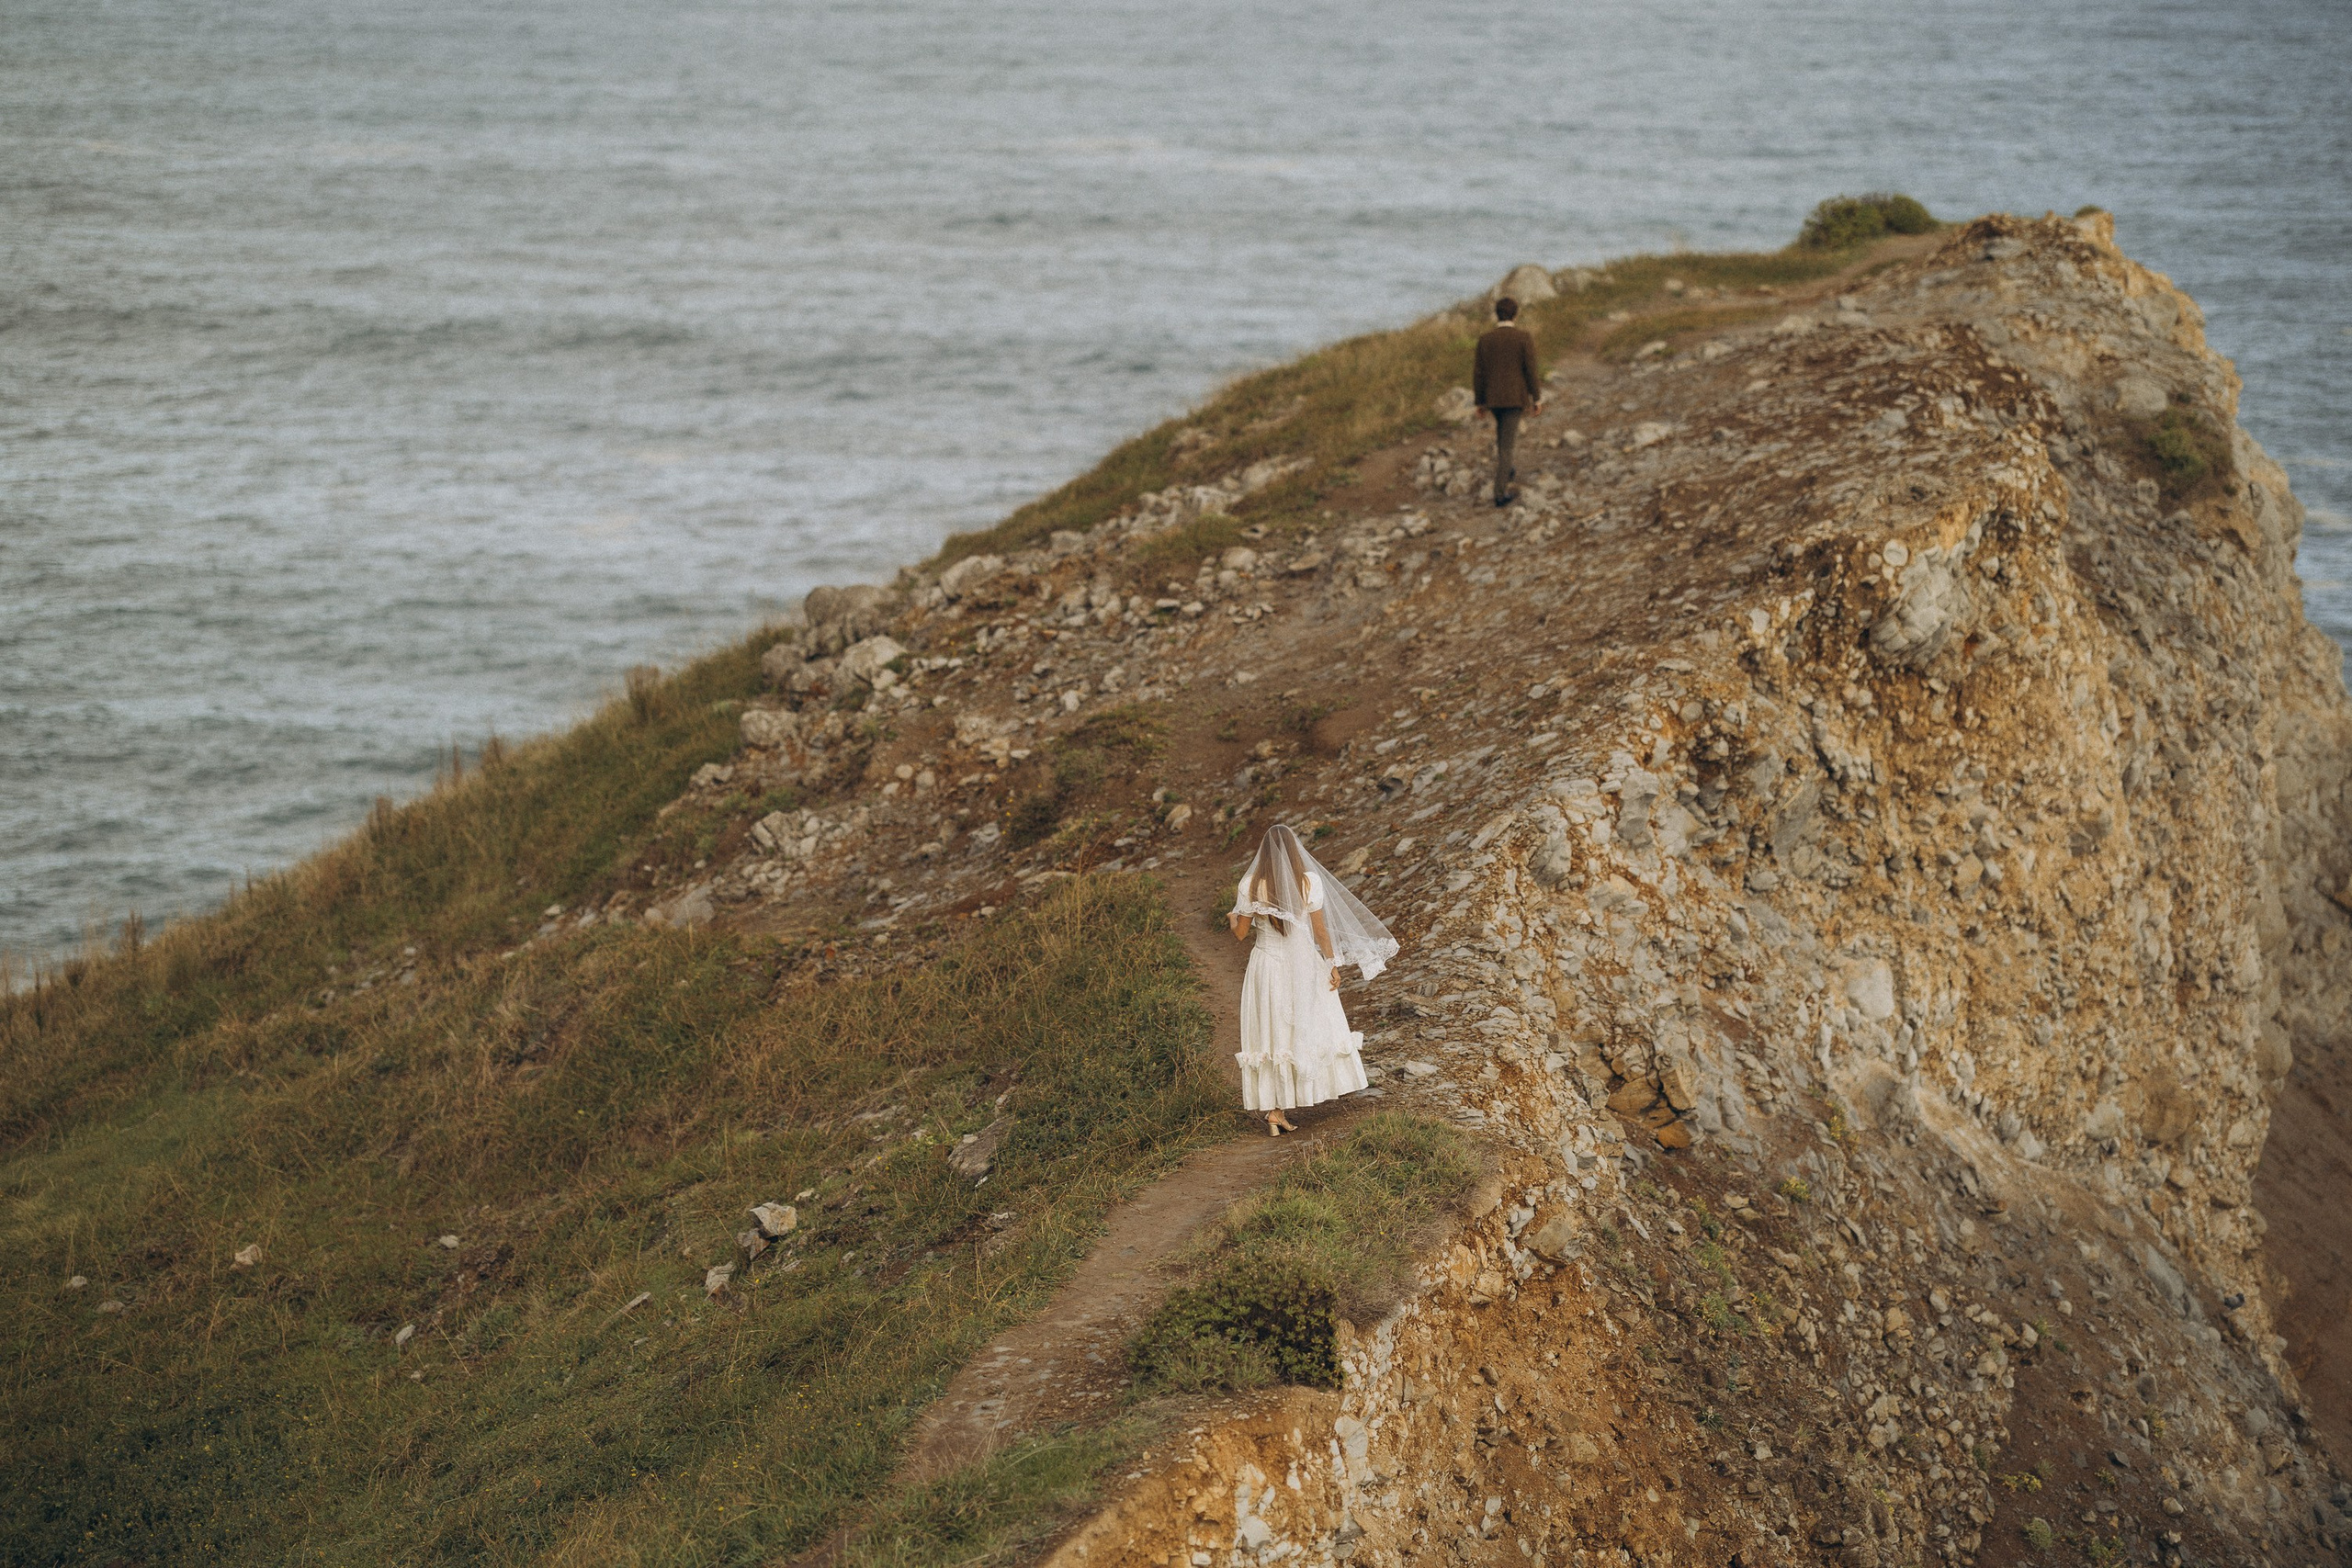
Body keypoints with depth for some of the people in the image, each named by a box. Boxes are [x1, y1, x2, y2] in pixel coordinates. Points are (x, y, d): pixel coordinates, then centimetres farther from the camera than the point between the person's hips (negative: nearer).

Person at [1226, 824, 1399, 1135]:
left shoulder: (1250, 885, -10)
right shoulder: (1310, 881, -11)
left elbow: (1241, 934, -1)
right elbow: (1320, 929, -7)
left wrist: (1232, 918, 22)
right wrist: (1332, 965, 4)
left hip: (1267, 966, 1)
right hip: (1303, 964, -1)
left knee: (1271, 1034, 6)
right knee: (1311, 1027, 16)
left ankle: (1274, 1110, 3)